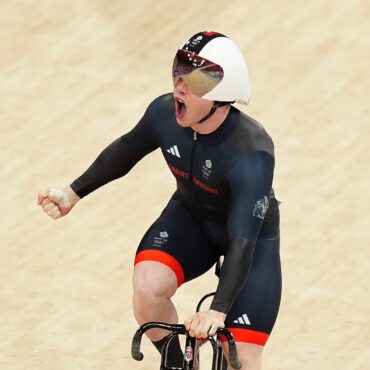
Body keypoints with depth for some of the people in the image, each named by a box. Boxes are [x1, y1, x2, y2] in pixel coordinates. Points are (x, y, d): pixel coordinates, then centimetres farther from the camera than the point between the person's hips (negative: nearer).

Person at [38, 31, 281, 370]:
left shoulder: (251, 154, -38)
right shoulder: (165, 113, -24)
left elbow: (242, 240, -42)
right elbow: (126, 151, -1)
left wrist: (219, 311, -51)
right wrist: (74, 193, 5)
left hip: (251, 232, -4)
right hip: (191, 216, 4)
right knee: (147, 291, -25)